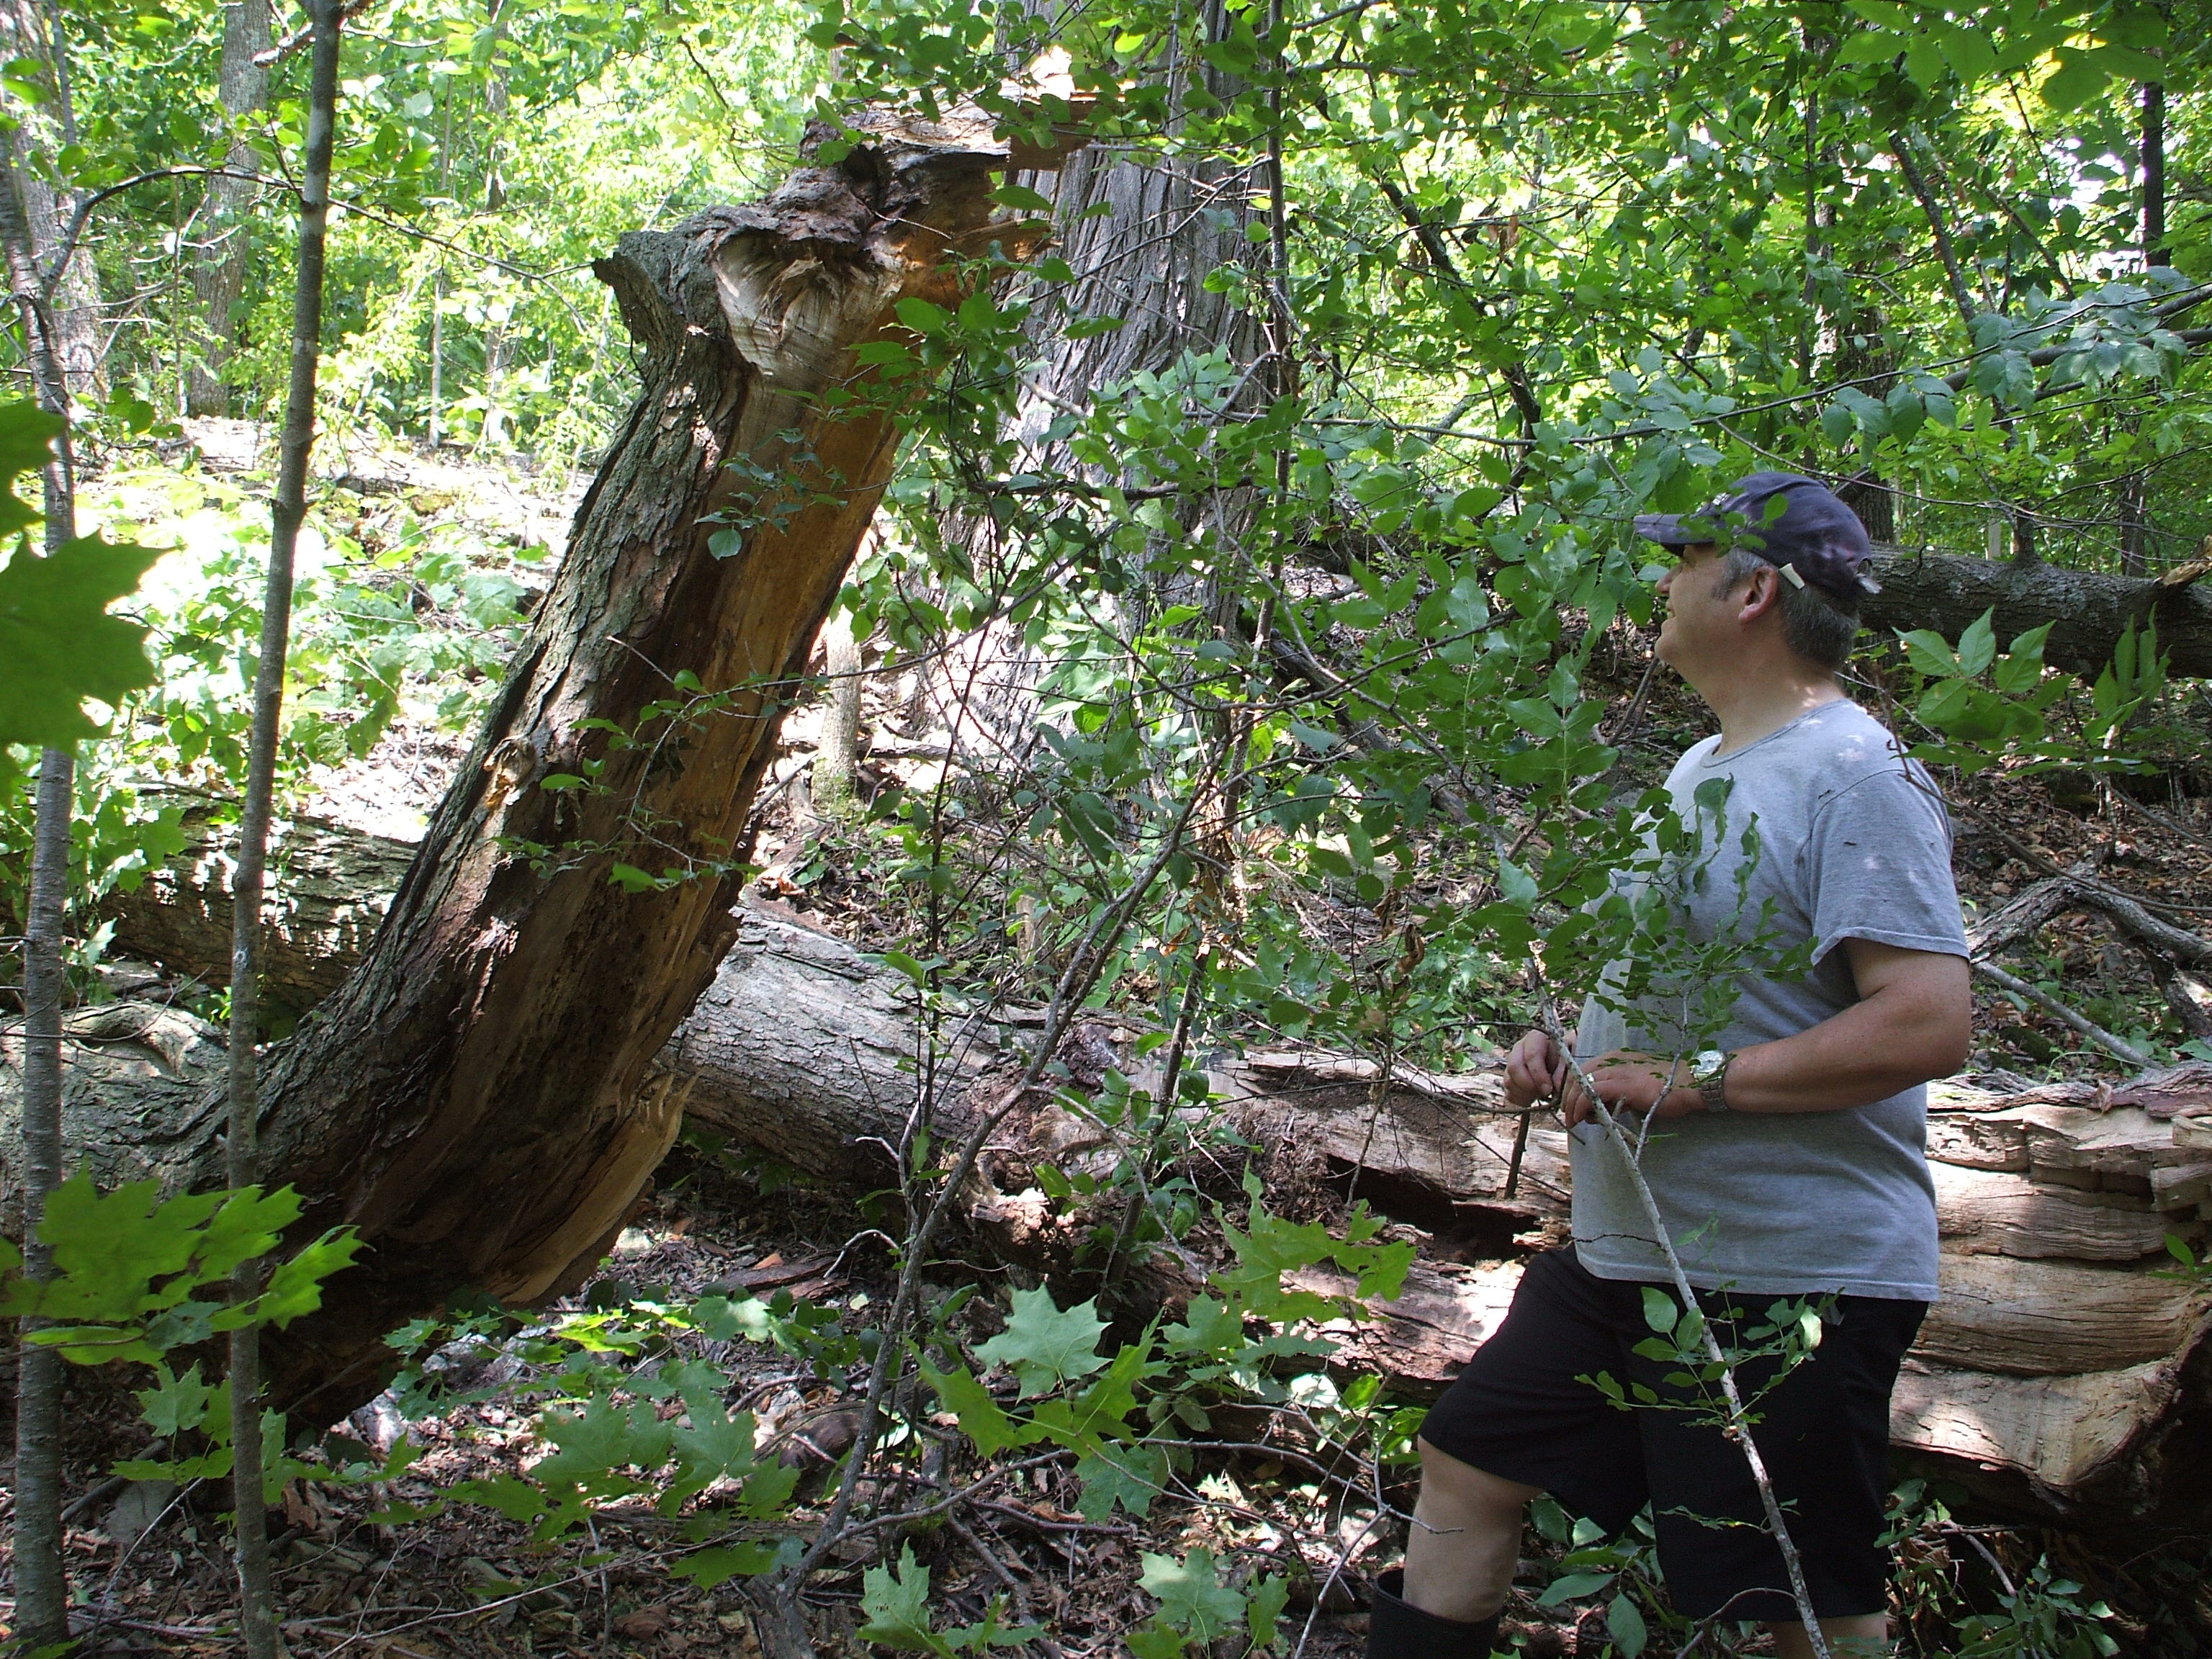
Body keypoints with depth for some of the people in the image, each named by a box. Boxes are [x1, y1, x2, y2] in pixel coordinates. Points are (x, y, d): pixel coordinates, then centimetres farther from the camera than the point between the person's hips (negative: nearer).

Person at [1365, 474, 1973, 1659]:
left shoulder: (1855, 776, -15)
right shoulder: (1703, 767, 15)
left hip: (1789, 1277, -9)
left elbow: (1929, 1024, -24)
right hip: (1627, 1252, 10)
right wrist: (1566, 1045, 8)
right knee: (1464, 1468, 15)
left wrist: (1693, 1081, -24)